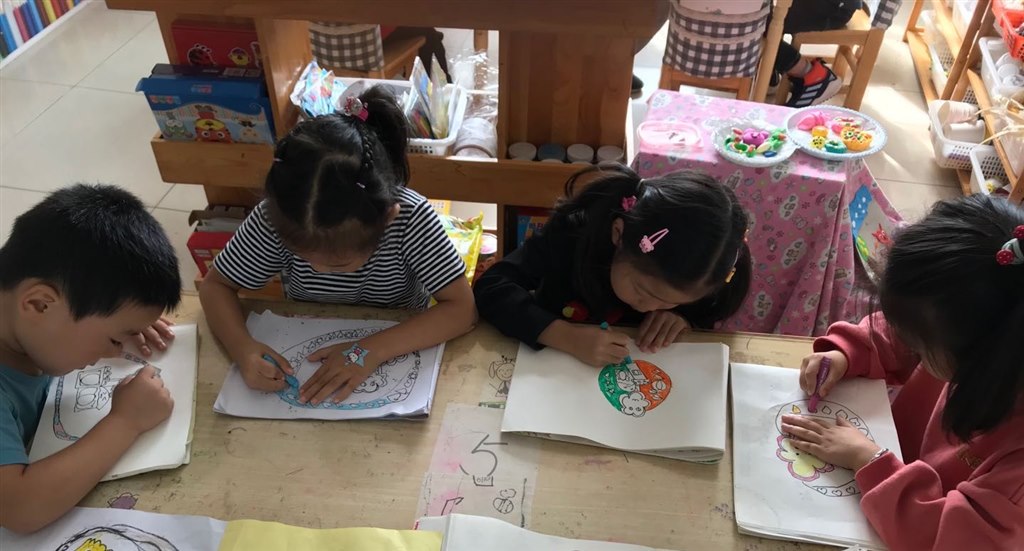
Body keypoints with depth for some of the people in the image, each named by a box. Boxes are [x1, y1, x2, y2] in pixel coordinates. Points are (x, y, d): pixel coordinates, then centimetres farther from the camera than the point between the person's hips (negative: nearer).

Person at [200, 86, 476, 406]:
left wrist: (371, 351, -35)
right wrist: (243, 348, -29)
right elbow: (216, 286, -10)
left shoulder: (411, 218, -27)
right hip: (306, 357, 1)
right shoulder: (276, 219, -23)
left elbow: (463, 308, -26)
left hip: (398, 356, -1)